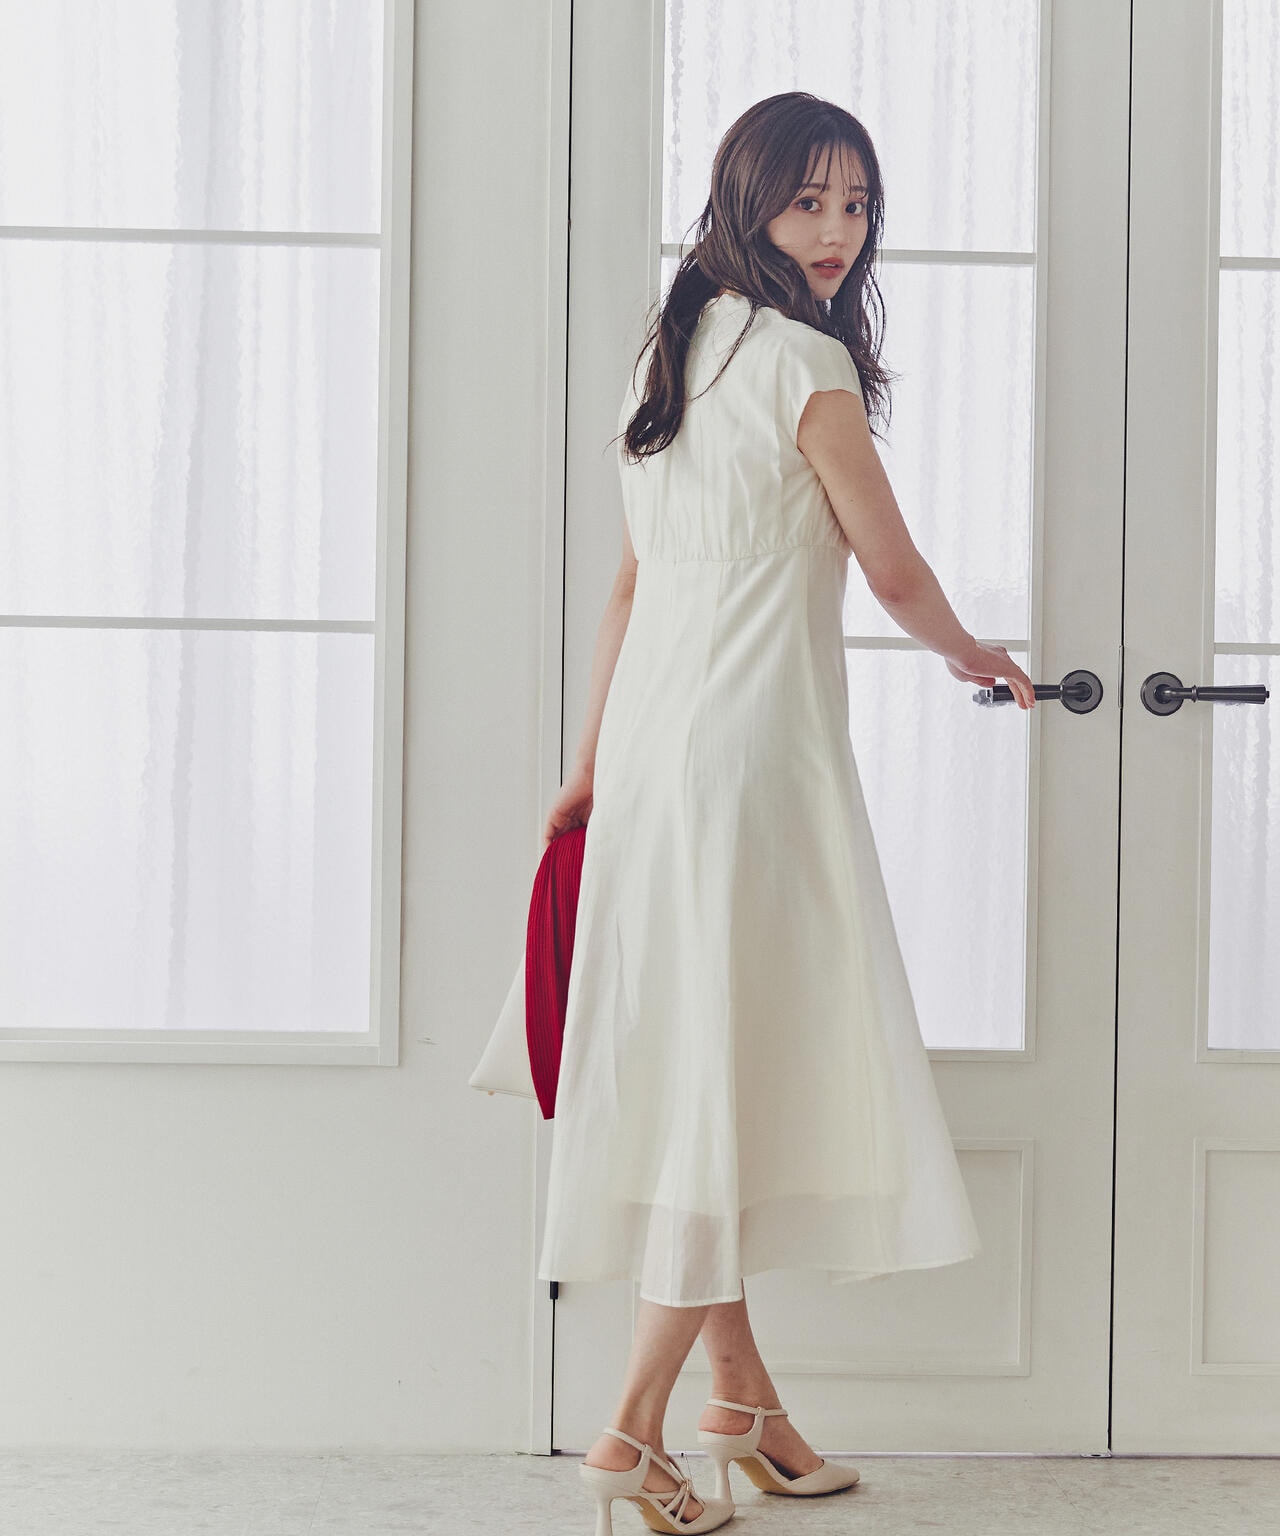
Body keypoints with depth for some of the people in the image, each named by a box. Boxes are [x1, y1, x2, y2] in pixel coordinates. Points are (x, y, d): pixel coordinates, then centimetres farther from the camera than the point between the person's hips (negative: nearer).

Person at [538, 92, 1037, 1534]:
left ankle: (739, 1395, 22)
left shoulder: (678, 348, 15)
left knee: (703, 1062, 12)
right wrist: (974, 656, 16)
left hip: (657, 732, 9)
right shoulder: (806, 360, -10)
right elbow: (892, 571, -4)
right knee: (742, 1058, -3)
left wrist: (594, 758, 19)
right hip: (749, 747, -9)